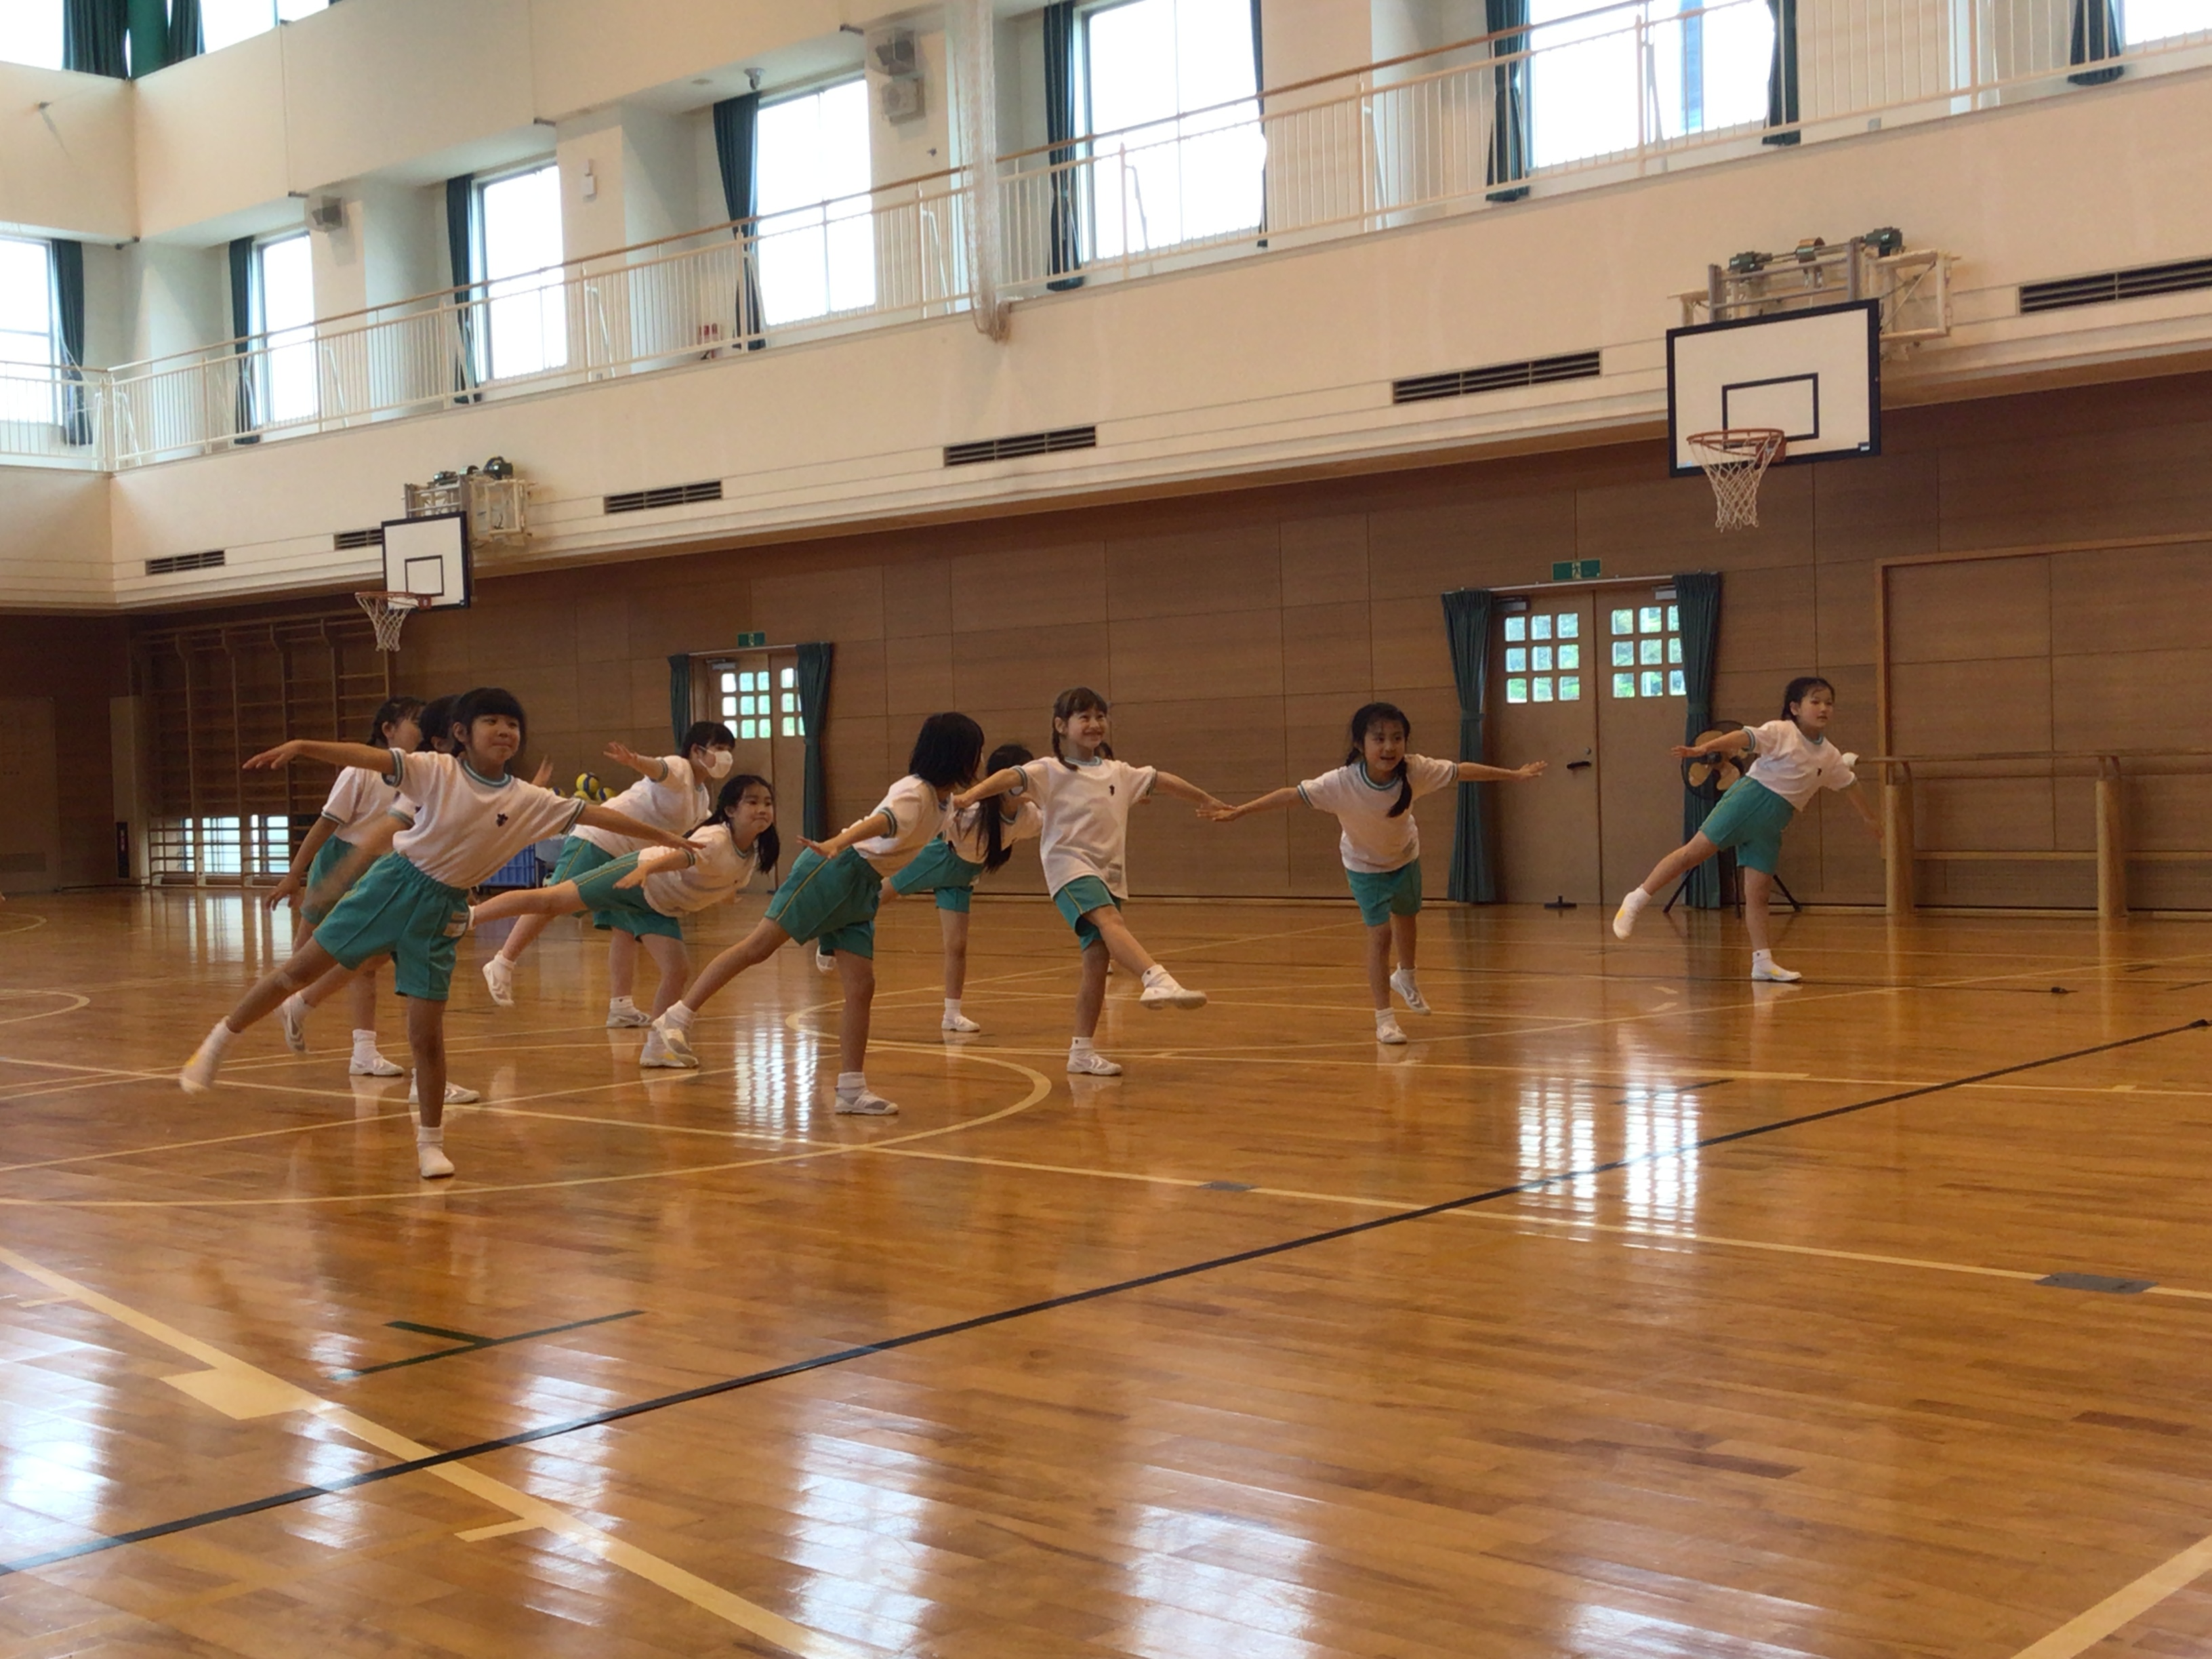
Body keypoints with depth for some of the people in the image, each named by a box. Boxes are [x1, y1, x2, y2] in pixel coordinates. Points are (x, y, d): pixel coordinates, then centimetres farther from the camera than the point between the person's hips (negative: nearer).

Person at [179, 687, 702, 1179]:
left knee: (427, 1032, 0)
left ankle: (431, 1140, 13)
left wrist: (662, 836, 5)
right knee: (300, 971, 2)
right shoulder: (436, 771, -10)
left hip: (441, 912, 1)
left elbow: (594, 814, 2)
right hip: (393, 885, -1)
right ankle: (218, 1042, 22)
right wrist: (301, 746, -33)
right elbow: (368, 757, -20)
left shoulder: (530, 801, -2)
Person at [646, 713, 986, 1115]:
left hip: (863, 888, 9)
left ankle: (851, 1090, 0)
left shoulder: (944, 802, 11)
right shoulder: (914, 793, -16)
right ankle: (677, 1018, -8)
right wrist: (836, 844, -53)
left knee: (861, 987, 0)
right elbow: (881, 821, -37)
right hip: (835, 870, -9)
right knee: (759, 946, -11)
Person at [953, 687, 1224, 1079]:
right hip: (1070, 864, -6)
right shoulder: (1050, 771, -1)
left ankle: (1083, 1050, 10)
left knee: (1098, 960, 2)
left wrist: (1205, 800, 39)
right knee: (1110, 920, -32)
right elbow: (1012, 778, -16)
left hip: (1109, 873, 6)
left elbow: (1160, 780, 28)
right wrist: (971, 795, -34)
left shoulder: (1118, 772, 16)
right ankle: (1157, 980, -55)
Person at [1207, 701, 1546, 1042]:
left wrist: (1515, 775, -12)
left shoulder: (1416, 771, -32)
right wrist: (1238, 812, -37)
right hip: (1365, 865, -4)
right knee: (1380, 934, -10)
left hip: (1405, 855, 4)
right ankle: (1384, 1018, 4)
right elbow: (1290, 795, -35)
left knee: (1405, 917, 25)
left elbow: (1462, 771, -20)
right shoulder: (1341, 783, -39)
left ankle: (1405, 977, 55)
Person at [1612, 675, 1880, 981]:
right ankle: (1636, 900, -2)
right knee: (1696, 850, -11)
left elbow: (1848, 785, 29)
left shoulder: (1830, 756, 14)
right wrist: (1704, 748, -33)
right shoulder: (1780, 732, -4)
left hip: (1773, 823, 5)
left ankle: (1763, 962, 3)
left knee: (1759, 891, 3)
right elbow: (1743, 738, -19)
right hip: (1750, 797, -5)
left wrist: (1869, 818, 39)